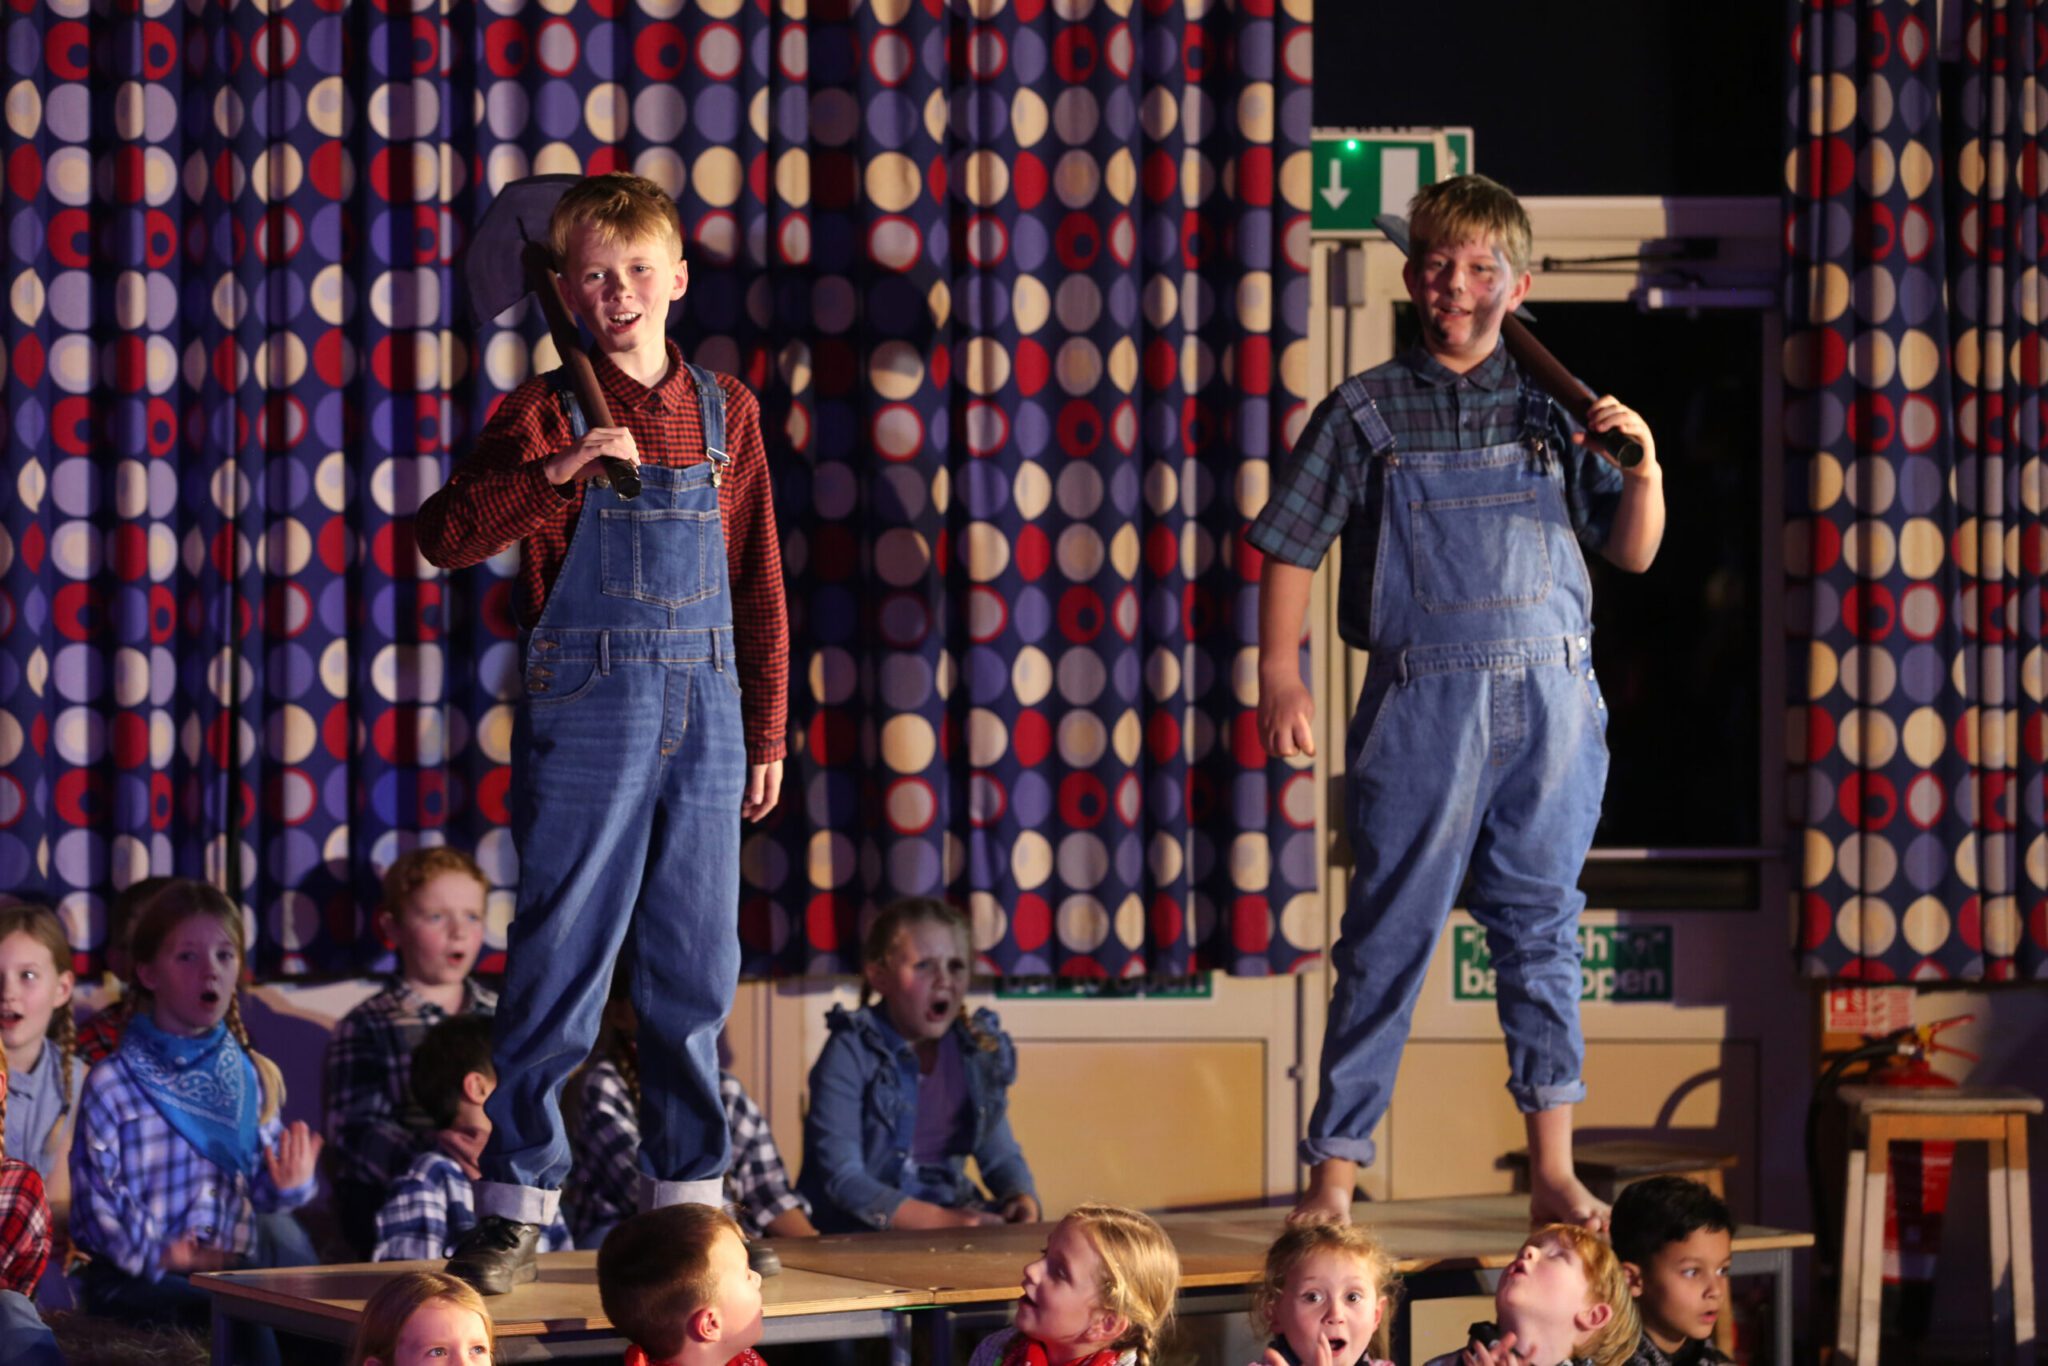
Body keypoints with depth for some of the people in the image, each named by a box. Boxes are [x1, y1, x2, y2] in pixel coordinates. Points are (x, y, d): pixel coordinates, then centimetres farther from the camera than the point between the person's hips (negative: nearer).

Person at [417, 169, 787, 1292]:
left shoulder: (725, 412, 10)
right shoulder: (547, 413, -1)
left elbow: (758, 585, 14)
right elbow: (443, 537, -14)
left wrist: (767, 731, 12)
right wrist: (562, 469, -25)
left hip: (703, 722, 4)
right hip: (583, 715, -4)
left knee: (695, 969, 8)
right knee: (559, 960, -1)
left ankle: (687, 1193, 18)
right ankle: (514, 1203, 6)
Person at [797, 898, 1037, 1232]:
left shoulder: (980, 1050, 9)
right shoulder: (851, 1052, -9)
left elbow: (1000, 1154, 17)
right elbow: (841, 1178, -15)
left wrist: (1022, 1199, -8)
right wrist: (939, 1220, -26)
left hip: (954, 1214, 6)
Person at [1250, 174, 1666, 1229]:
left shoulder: (1547, 414, 11)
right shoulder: (1368, 412, 4)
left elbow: (1632, 552, 14)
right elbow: (1291, 548, 5)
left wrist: (1643, 464, -4)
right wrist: (1281, 678, -4)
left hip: (1552, 698, 3)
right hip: (1425, 697, -3)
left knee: (1541, 927, 6)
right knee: (1390, 932, -2)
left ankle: (1553, 1171, 11)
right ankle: (1333, 1171, 4)